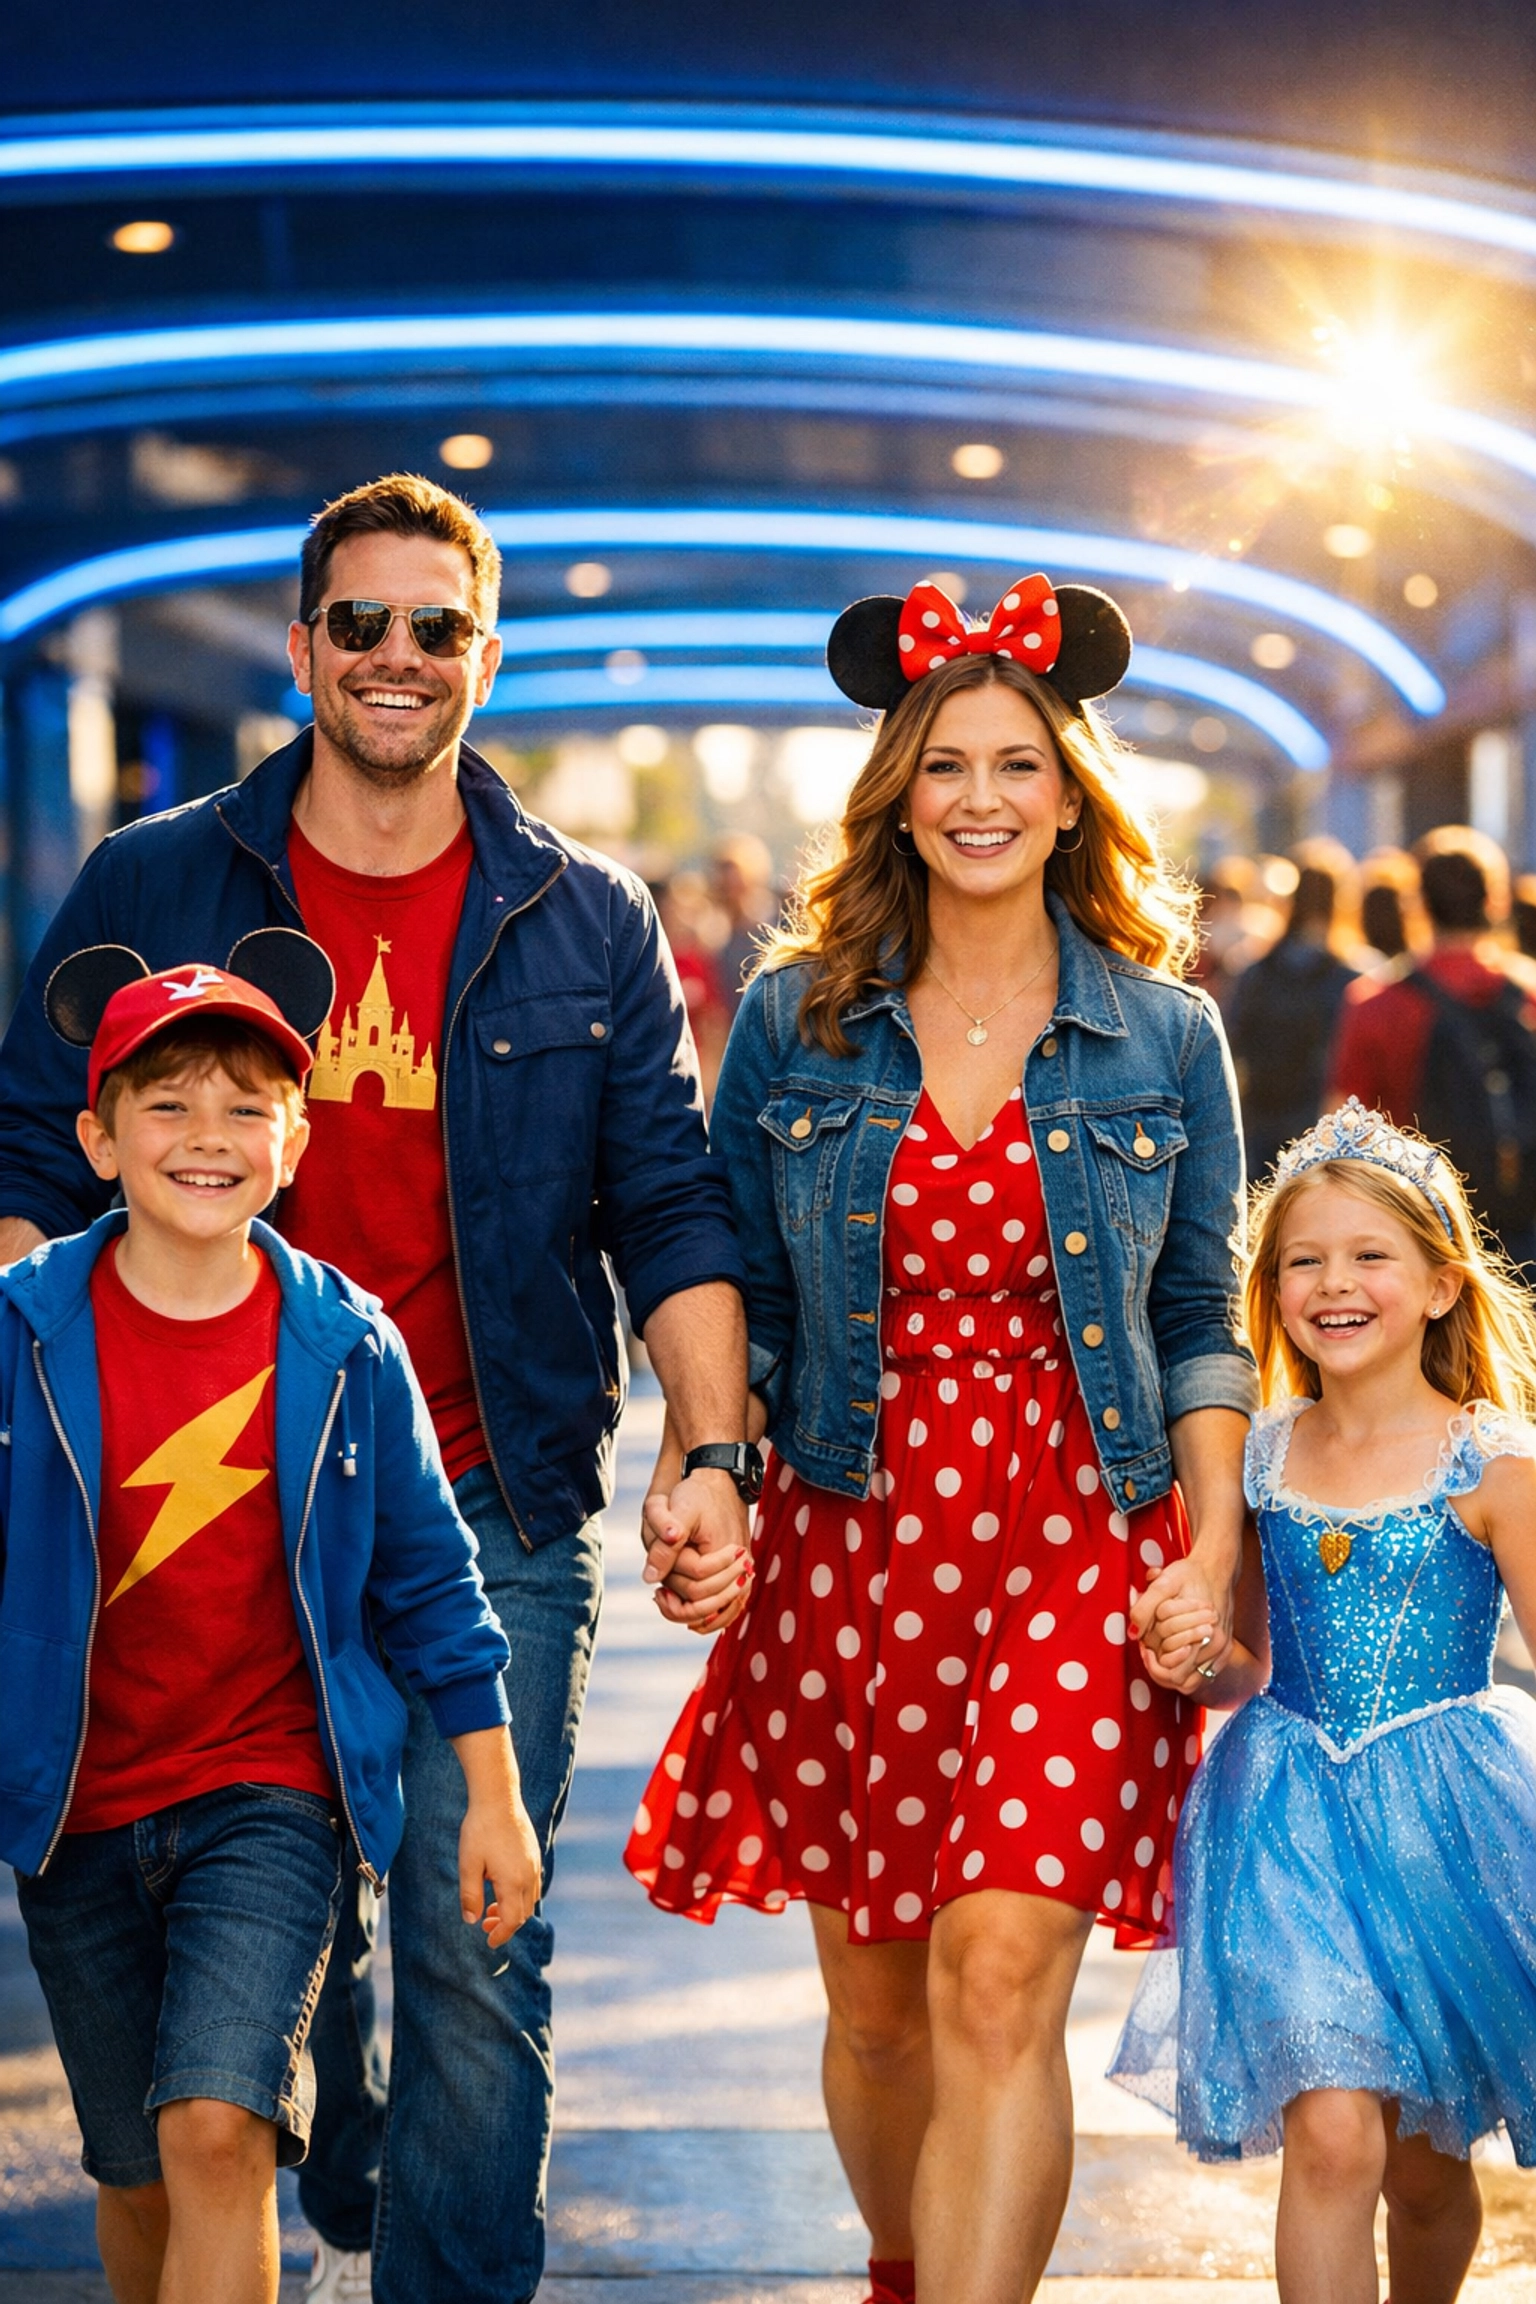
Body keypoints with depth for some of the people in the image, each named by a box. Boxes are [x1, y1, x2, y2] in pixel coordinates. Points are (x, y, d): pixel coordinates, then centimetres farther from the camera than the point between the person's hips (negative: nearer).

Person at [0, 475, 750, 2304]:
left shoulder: (587, 922, 5)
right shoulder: (148, 889, 4)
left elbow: (670, 1215, 5)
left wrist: (715, 1453, -8)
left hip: (494, 1520, -1)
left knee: (473, 1951, -5)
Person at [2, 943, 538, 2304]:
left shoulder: (346, 1347, -5)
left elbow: (429, 1580, 4)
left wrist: (496, 1798, 6)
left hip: (271, 1795, -1)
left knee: (217, 2126, -18)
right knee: (138, 2172, 12)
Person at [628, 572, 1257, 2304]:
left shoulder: (1163, 1038, 3)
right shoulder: (794, 1020, 4)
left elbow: (1199, 1321, 7)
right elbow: (741, 1298, 8)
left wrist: (1213, 1546, -5)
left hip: (1079, 1548, -1)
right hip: (847, 1550, 2)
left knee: (1001, 1982, -15)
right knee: (874, 1996, 12)